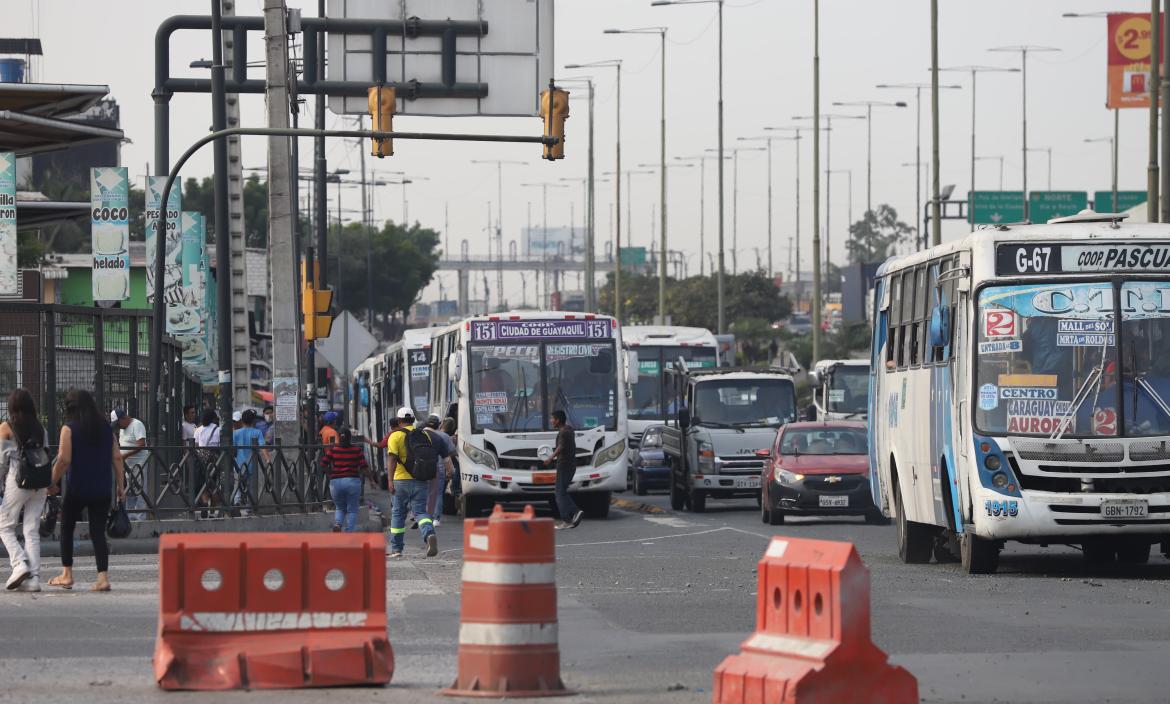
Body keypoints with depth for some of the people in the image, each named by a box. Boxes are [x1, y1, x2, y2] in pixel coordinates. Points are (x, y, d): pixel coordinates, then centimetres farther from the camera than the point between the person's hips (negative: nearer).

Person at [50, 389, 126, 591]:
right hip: (102, 490, 3)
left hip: (76, 489, -3)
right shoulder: (106, 428, 7)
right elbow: (117, 458, 5)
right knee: (98, 532, 4)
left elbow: (64, 460, -14)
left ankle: (67, 575, 17)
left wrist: (52, 482, -4)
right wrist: (121, 485, 9)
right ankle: (103, 576, -8)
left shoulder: (69, 429, -7)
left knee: (66, 528, 14)